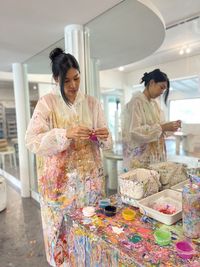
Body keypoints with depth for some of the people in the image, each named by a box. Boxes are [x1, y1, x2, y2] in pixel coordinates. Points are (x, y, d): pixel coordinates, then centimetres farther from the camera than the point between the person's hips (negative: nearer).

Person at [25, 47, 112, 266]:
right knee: (63, 228, 9)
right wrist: (65, 134, -25)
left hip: (90, 177, 3)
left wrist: (104, 136, -15)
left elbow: (106, 143, 8)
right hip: (60, 180, -2)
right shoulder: (46, 103, -4)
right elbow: (32, 141, -13)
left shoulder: (92, 103, 5)